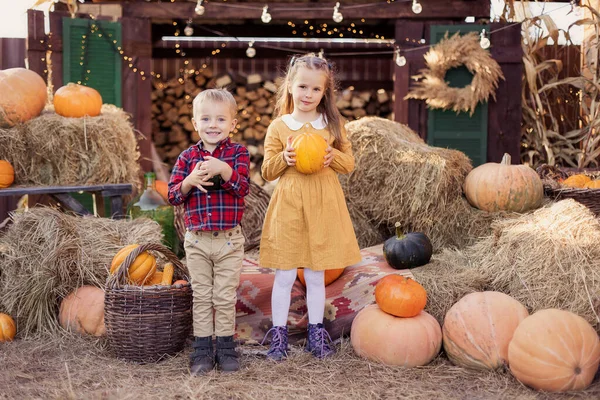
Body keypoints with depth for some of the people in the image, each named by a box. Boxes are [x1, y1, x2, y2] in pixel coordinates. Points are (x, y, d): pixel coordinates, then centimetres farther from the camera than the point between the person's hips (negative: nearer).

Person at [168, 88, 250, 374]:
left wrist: (224, 170, -32)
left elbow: (243, 188, -16)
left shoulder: (238, 153, -2)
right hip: (196, 240, 2)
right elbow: (172, 196, 0)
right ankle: (202, 349, 19)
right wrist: (190, 182, -19)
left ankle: (225, 347, 21)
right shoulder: (187, 157, 3)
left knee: (225, 297, 8)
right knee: (201, 296, 10)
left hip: (229, 240, -2)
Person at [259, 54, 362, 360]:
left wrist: (333, 156, -11)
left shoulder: (333, 124, 6)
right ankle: (278, 334, 15)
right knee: (284, 276, 3)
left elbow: (349, 163, 9)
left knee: (316, 276, 10)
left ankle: (316, 332, 22)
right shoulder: (278, 127, 2)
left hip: (322, 206, 1)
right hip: (288, 206, -1)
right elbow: (267, 171, 4)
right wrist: (284, 158, -15)